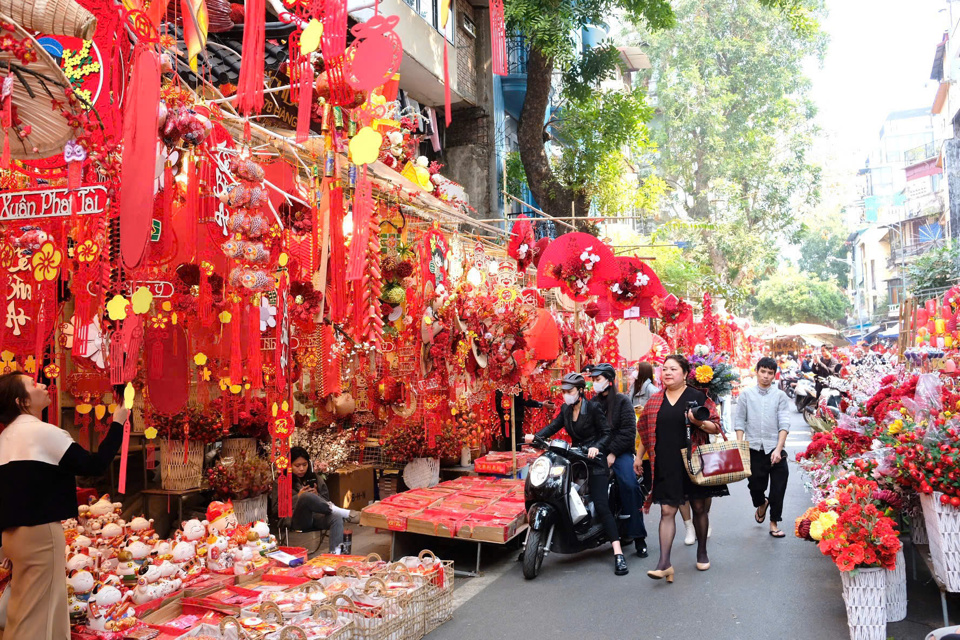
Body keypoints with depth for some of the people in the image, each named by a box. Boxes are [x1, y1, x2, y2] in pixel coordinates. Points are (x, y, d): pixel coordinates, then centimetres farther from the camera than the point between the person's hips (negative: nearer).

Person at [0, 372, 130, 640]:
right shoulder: (42, 431, -15)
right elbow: (95, 465, -17)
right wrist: (117, 423, -11)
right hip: (40, 532, -9)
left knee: (23, 607, 17)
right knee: (39, 611, -1)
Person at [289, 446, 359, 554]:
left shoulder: (315, 478, 19)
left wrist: (316, 496, -4)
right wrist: (298, 497, -13)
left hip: (317, 516, 4)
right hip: (299, 521, -4)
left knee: (336, 518, -32)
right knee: (306, 496, -35)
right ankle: (346, 513, -31)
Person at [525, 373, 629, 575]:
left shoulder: (592, 408, -9)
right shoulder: (565, 409, 9)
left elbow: (606, 433, -9)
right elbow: (554, 426, 1)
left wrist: (597, 447, -28)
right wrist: (535, 436, -15)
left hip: (594, 459, -7)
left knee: (601, 506, -14)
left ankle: (618, 553, -15)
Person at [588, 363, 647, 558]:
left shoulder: (622, 401, 3)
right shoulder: (592, 403, 17)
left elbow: (628, 431, -6)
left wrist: (613, 453, -14)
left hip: (620, 452, -4)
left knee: (629, 485, -25)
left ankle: (638, 535, -17)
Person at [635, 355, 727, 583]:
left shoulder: (697, 397, -1)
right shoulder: (654, 401, 8)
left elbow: (716, 427, -1)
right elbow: (645, 432, 16)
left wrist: (699, 422, -20)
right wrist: (639, 457, 16)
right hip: (666, 465, 2)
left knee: (700, 508, 11)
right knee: (667, 511, -3)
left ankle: (702, 552, 32)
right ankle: (664, 563, -4)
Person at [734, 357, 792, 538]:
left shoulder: (780, 396, 2)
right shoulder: (746, 394, 5)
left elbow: (784, 424, -4)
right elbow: (739, 421, 4)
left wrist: (778, 449, -14)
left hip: (775, 450, -1)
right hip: (754, 448, 1)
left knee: (778, 489, 2)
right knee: (755, 486, 8)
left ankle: (774, 523, 20)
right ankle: (761, 504, 42)